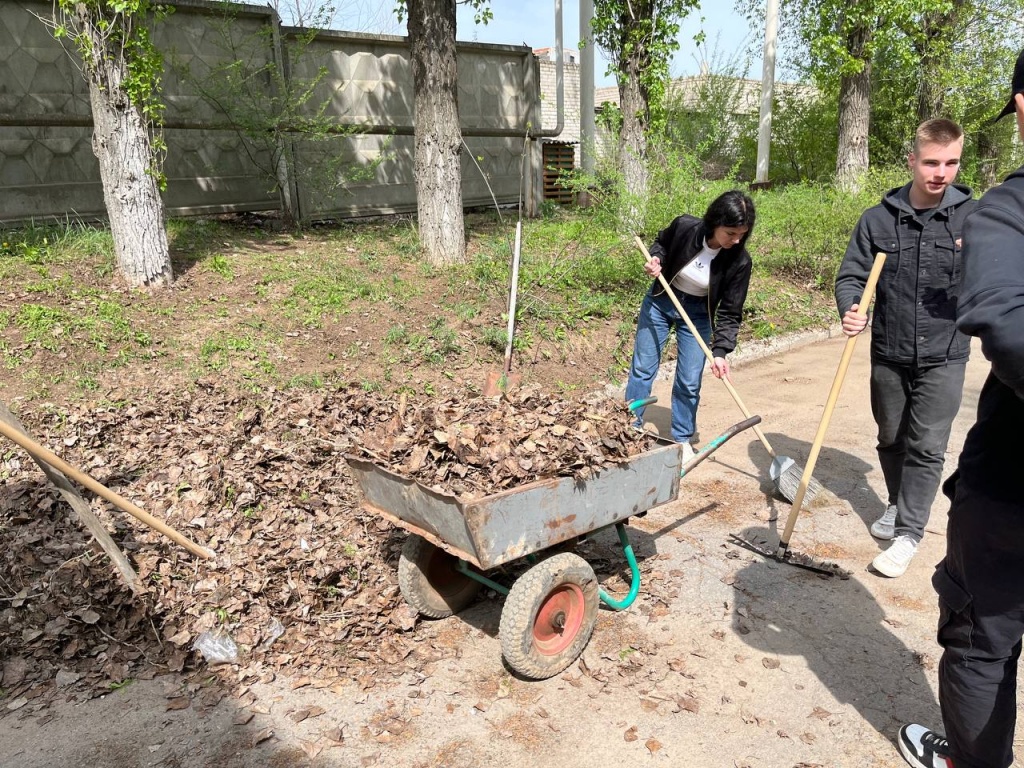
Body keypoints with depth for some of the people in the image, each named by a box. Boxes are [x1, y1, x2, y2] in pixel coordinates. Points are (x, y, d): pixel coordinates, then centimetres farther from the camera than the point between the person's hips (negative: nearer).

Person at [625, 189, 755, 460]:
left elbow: (730, 313, -17)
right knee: (642, 368, 7)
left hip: (698, 314, 0)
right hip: (660, 302, 1)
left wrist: (720, 350, -25)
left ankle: (682, 438, 20)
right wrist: (655, 260, -20)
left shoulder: (739, 262, -24)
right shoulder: (684, 227, -24)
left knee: (689, 381, 0)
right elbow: (662, 243, 1)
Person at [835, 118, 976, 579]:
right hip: (888, 354, 2)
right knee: (891, 439, 17)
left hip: (943, 357, -2)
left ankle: (909, 533, 10)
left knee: (926, 447, -1)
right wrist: (849, 311, -21)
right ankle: (899, 505, 39)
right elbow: (851, 275, -1)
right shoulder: (879, 218, -2)